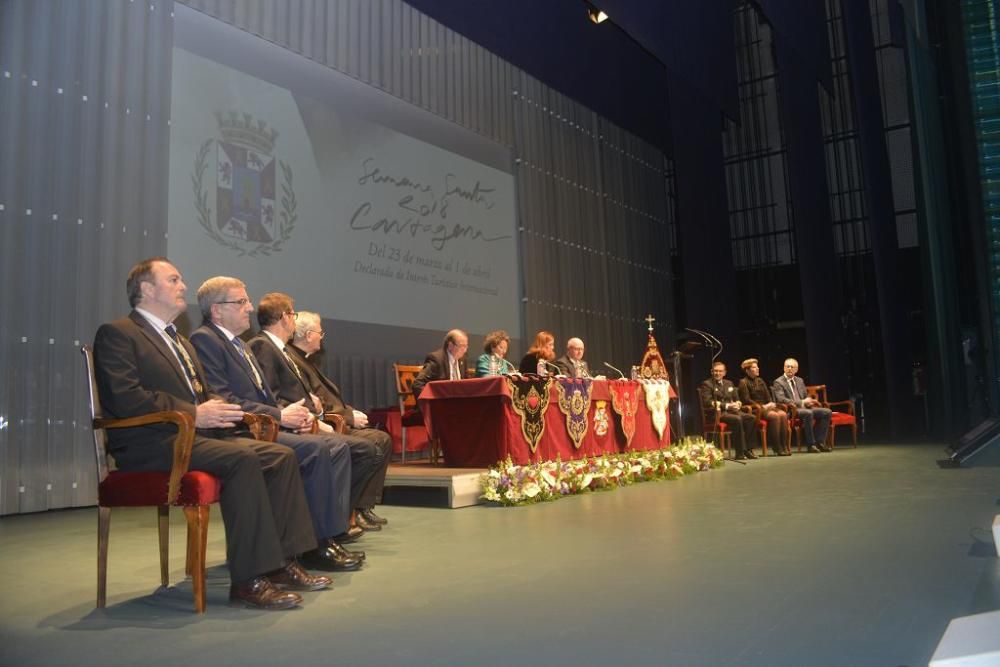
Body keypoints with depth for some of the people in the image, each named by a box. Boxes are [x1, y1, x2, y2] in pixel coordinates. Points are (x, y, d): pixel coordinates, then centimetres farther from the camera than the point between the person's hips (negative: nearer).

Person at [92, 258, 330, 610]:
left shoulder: (180, 341, 27)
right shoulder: (116, 333, -2)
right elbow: (124, 397, -16)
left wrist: (216, 407, 2)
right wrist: (193, 413, -20)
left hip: (194, 434, 9)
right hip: (152, 442, -9)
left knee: (281, 456, -9)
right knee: (242, 459, -31)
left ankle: (281, 562, -7)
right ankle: (248, 580, -26)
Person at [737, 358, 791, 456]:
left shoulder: (760, 381, 22)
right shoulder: (743, 382, 0)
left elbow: (768, 396, 20)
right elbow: (746, 400, -10)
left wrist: (771, 403, -3)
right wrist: (763, 406, -15)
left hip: (767, 407, 6)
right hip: (755, 409, -6)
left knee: (783, 414, -23)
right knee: (775, 416, -31)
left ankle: (785, 446, -23)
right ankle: (777, 447, -27)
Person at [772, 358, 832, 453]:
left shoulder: (800, 380, 21)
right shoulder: (778, 382, -2)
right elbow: (782, 400, -15)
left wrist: (809, 401, -2)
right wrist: (802, 402, -20)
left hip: (804, 408, 7)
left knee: (827, 412, -13)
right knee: (808, 413, -36)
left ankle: (820, 442, -11)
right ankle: (811, 444, -25)